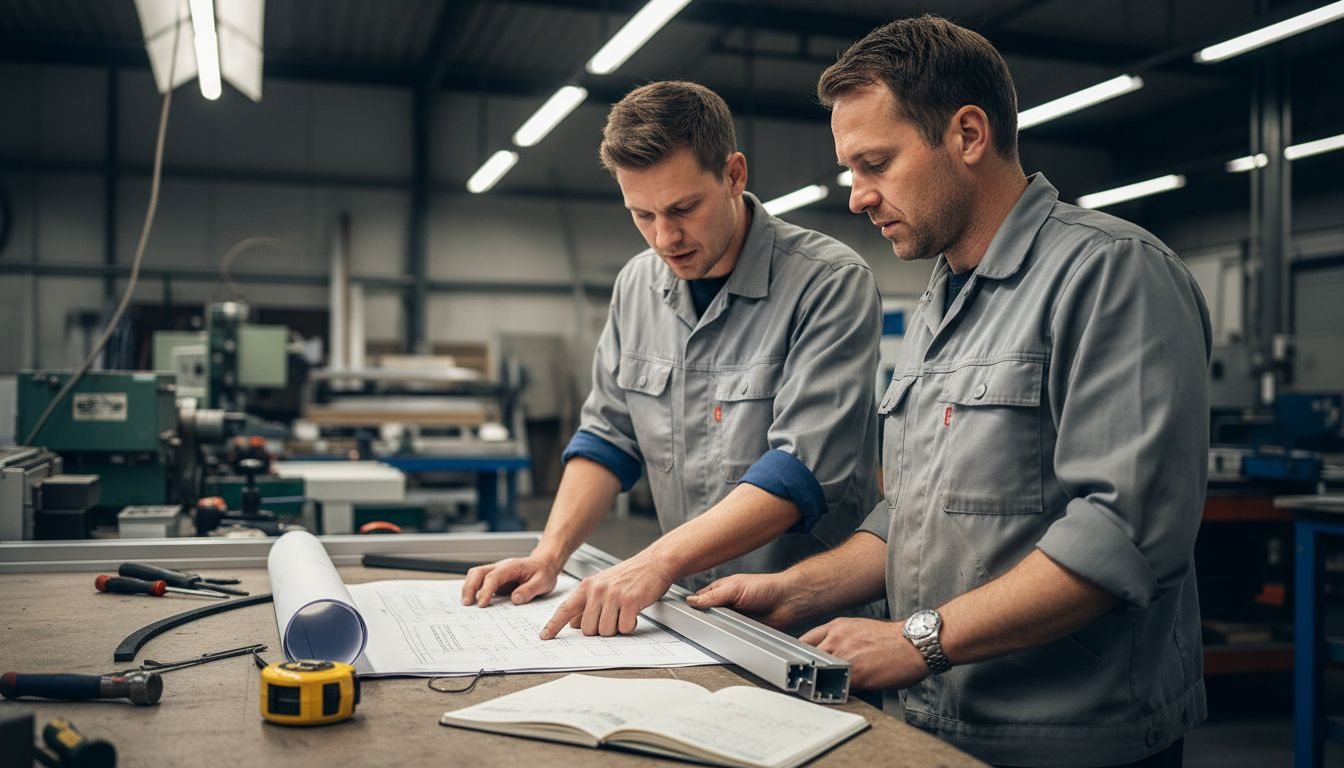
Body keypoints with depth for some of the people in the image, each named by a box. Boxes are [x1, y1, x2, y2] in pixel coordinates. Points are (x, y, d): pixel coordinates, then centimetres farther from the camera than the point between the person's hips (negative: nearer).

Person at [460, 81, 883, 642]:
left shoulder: (830, 282, -14)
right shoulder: (637, 285, 8)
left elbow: (803, 468, -22)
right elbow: (608, 435, 13)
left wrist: (658, 561, -31)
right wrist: (549, 556, -2)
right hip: (693, 612, 6)